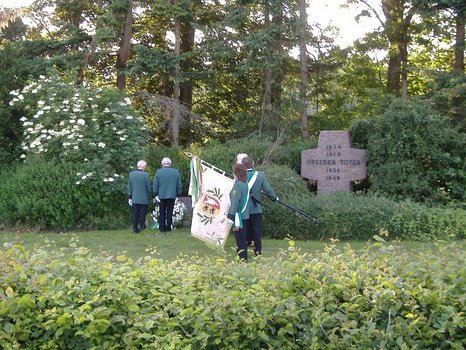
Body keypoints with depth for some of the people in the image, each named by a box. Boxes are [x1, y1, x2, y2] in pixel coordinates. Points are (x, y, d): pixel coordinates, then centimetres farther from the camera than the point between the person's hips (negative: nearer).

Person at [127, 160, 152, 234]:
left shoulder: (131, 174, -2)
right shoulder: (146, 175, -13)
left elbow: (129, 187, 3)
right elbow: (149, 187, -8)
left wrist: (129, 197, 10)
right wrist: (149, 195, 11)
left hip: (134, 198, 3)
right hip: (144, 199, -3)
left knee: (134, 214, 9)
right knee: (142, 214, 10)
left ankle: (135, 228, 10)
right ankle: (141, 225, 9)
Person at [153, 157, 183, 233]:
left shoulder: (158, 172, -4)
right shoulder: (176, 172, 0)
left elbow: (155, 185, -2)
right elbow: (179, 185, 3)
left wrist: (155, 195, 6)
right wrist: (178, 194, 11)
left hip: (161, 196, -1)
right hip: (172, 196, 1)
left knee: (162, 213, 9)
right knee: (169, 212, 7)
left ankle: (162, 228, 10)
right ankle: (168, 228, 6)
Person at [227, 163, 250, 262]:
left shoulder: (238, 185, -17)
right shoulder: (245, 184, 9)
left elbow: (235, 203, -19)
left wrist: (230, 217, -18)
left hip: (239, 216, -9)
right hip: (244, 215, 9)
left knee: (240, 239, -2)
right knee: (242, 238, 16)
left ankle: (242, 259, 2)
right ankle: (243, 258, 23)